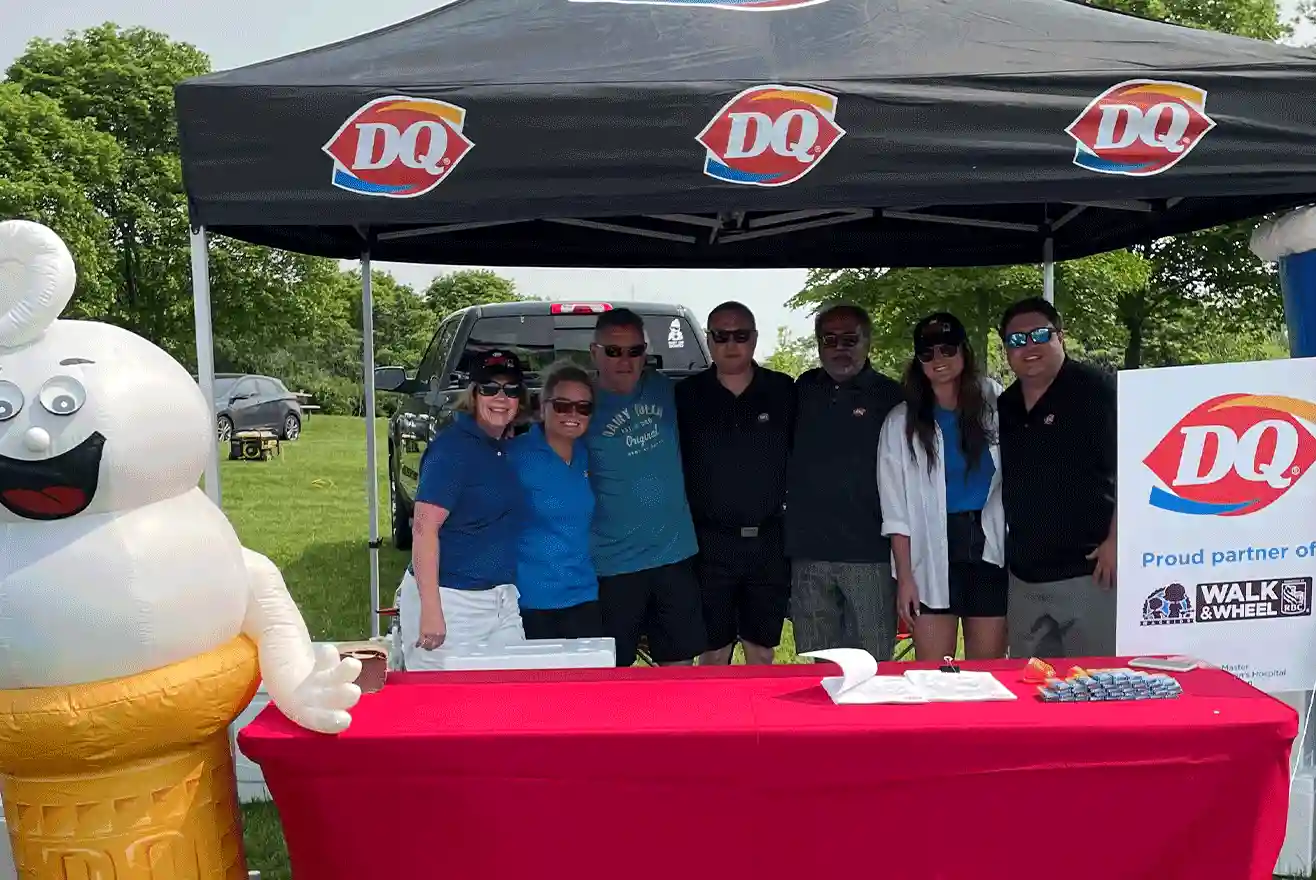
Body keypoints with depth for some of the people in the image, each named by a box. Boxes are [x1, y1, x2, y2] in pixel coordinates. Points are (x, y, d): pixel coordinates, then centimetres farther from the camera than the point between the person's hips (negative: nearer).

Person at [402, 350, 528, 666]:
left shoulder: (504, 450, 11)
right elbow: (424, 528, -18)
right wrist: (431, 610, -23)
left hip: (502, 602, 8)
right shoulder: (453, 446, -13)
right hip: (449, 601, -7)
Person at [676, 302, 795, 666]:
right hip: (710, 543, -1)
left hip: (769, 541, 1)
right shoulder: (686, 395, 1)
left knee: (762, 653, 12)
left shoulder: (784, 391, 4)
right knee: (714, 653, 6)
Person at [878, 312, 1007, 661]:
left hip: (990, 552, 1)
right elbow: (896, 512, 0)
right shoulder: (902, 422, 2)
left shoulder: (994, 403, 6)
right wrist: (904, 577, -5)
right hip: (932, 558, -1)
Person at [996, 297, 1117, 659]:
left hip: (1089, 572, -7)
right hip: (1024, 577, 7)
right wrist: (1001, 554, 15)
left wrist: (1116, 541, -18)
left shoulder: (1096, 390, -7)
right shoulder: (1003, 407, 13)